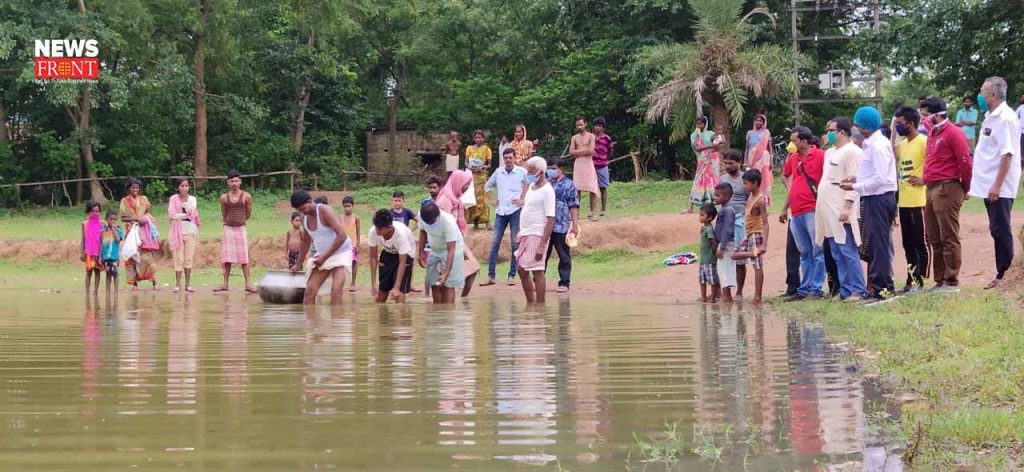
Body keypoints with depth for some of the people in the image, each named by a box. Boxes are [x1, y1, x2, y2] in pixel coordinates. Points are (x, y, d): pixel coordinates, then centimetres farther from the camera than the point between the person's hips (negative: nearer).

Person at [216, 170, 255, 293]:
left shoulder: (246, 196, -3)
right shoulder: (224, 198, 3)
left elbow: (248, 215, 9)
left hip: (241, 229, -2)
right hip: (228, 229, 2)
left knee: (244, 257, -4)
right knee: (227, 258, 2)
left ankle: (248, 284, -4)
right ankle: (225, 284, 6)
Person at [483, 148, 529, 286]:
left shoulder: (522, 172, -4)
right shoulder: (498, 172, 7)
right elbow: (488, 185, 23)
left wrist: (523, 200, -7)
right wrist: (493, 199, 11)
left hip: (515, 211, -3)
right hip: (501, 211, 3)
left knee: (515, 244, 2)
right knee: (494, 243, 0)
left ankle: (512, 276, 8)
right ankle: (491, 276, 3)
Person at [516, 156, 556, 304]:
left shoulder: (547, 191, -15)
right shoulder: (532, 186, 12)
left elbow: (550, 220, -19)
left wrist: (542, 245, -23)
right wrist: (522, 233, 17)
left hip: (537, 235, -9)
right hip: (526, 235, 9)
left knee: (537, 272, -5)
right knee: (521, 269, 14)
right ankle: (530, 303, 24)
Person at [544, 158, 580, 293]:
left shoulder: (568, 184, -2)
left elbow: (573, 206, -7)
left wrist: (575, 225, -13)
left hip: (561, 227, -5)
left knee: (564, 256, 3)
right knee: (542, 255, 9)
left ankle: (564, 283, 8)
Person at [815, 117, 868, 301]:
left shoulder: (851, 151, -8)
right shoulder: (830, 153, 20)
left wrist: (847, 206, -22)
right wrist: (821, 208, 18)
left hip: (842, 212, -9)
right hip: (829, 213, 9)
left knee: (848, 252, -11)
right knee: (837, 255, 9)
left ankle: (858, 291, -9)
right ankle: (845, 291, 12)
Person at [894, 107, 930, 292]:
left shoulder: (924, 141, -10)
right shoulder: (901, 144, 16)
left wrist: (924, 179, -15)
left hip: (919, 201, -8)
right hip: (904, 202, 8)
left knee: (921, 242, -2)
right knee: (908, 244, 11)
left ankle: (920, 280, 0)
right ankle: (912, 279, 17)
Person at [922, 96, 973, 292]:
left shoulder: (953, 133, -10)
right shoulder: (933, 133, 17)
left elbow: (966, 162, -13)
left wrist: (965, 188, -5)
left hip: (947, 190, -9)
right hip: (931, 189, 9)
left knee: (949, 238, -6)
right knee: (933, 238, 11)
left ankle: (952, 281, -3)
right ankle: (939, 280, 18)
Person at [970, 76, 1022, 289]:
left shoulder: (1005, 118, -16)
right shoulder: (990, 116, 13)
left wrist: (997, 185, -25)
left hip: (999, 187, -9)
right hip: (988, 184, 9)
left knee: (1000, 230, -5)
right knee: (998, 230, 12)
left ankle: (1005, 275, 1)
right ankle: (1002, 273, 18)